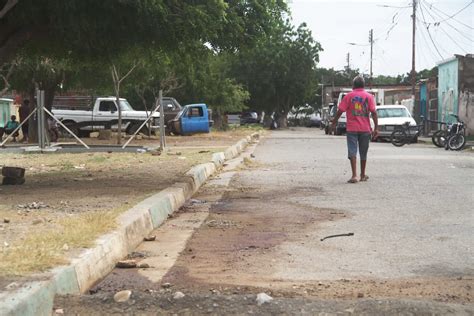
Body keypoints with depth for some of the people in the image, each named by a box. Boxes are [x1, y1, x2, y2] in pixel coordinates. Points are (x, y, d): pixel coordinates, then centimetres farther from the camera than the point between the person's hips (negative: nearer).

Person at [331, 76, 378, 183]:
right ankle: (363, 175, 23)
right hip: (365, 129, 2)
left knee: (352, 152, -3)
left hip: (352, 129, -2)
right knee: (363, 153, 13)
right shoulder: (369, 96, 3)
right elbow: (374, 112, -4)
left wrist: (334, 122, 8)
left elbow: (340, 111, -4)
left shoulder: (348, 96, -1)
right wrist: (376, 128, -3)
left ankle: (354, 175, -17)